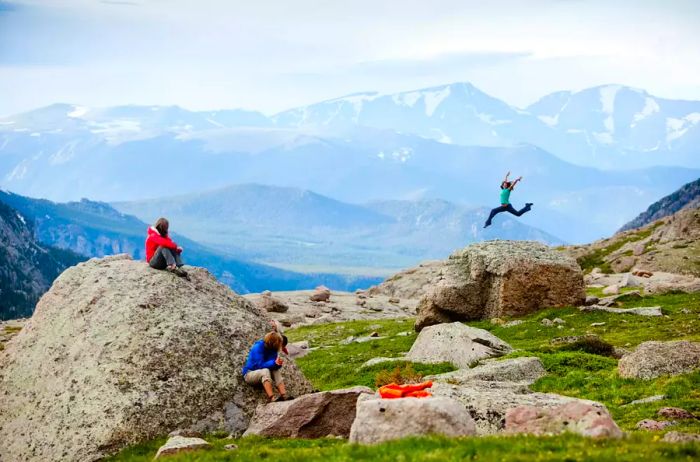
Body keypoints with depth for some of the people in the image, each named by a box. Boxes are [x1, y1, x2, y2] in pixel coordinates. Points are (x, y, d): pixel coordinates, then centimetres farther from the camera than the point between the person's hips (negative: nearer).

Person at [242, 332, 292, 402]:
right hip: (249, 374, -6)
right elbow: (260, 365, -30)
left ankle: (284, 396, -33)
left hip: (261, 374, 6)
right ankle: (272, 398, -46)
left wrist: (278, 364, -32)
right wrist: (274, 363, -42)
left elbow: (274, 366, -9)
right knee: (265, 371, -34)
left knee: (276, 371, -19)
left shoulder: (273, 349, -4)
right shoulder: (258, 348, -23)